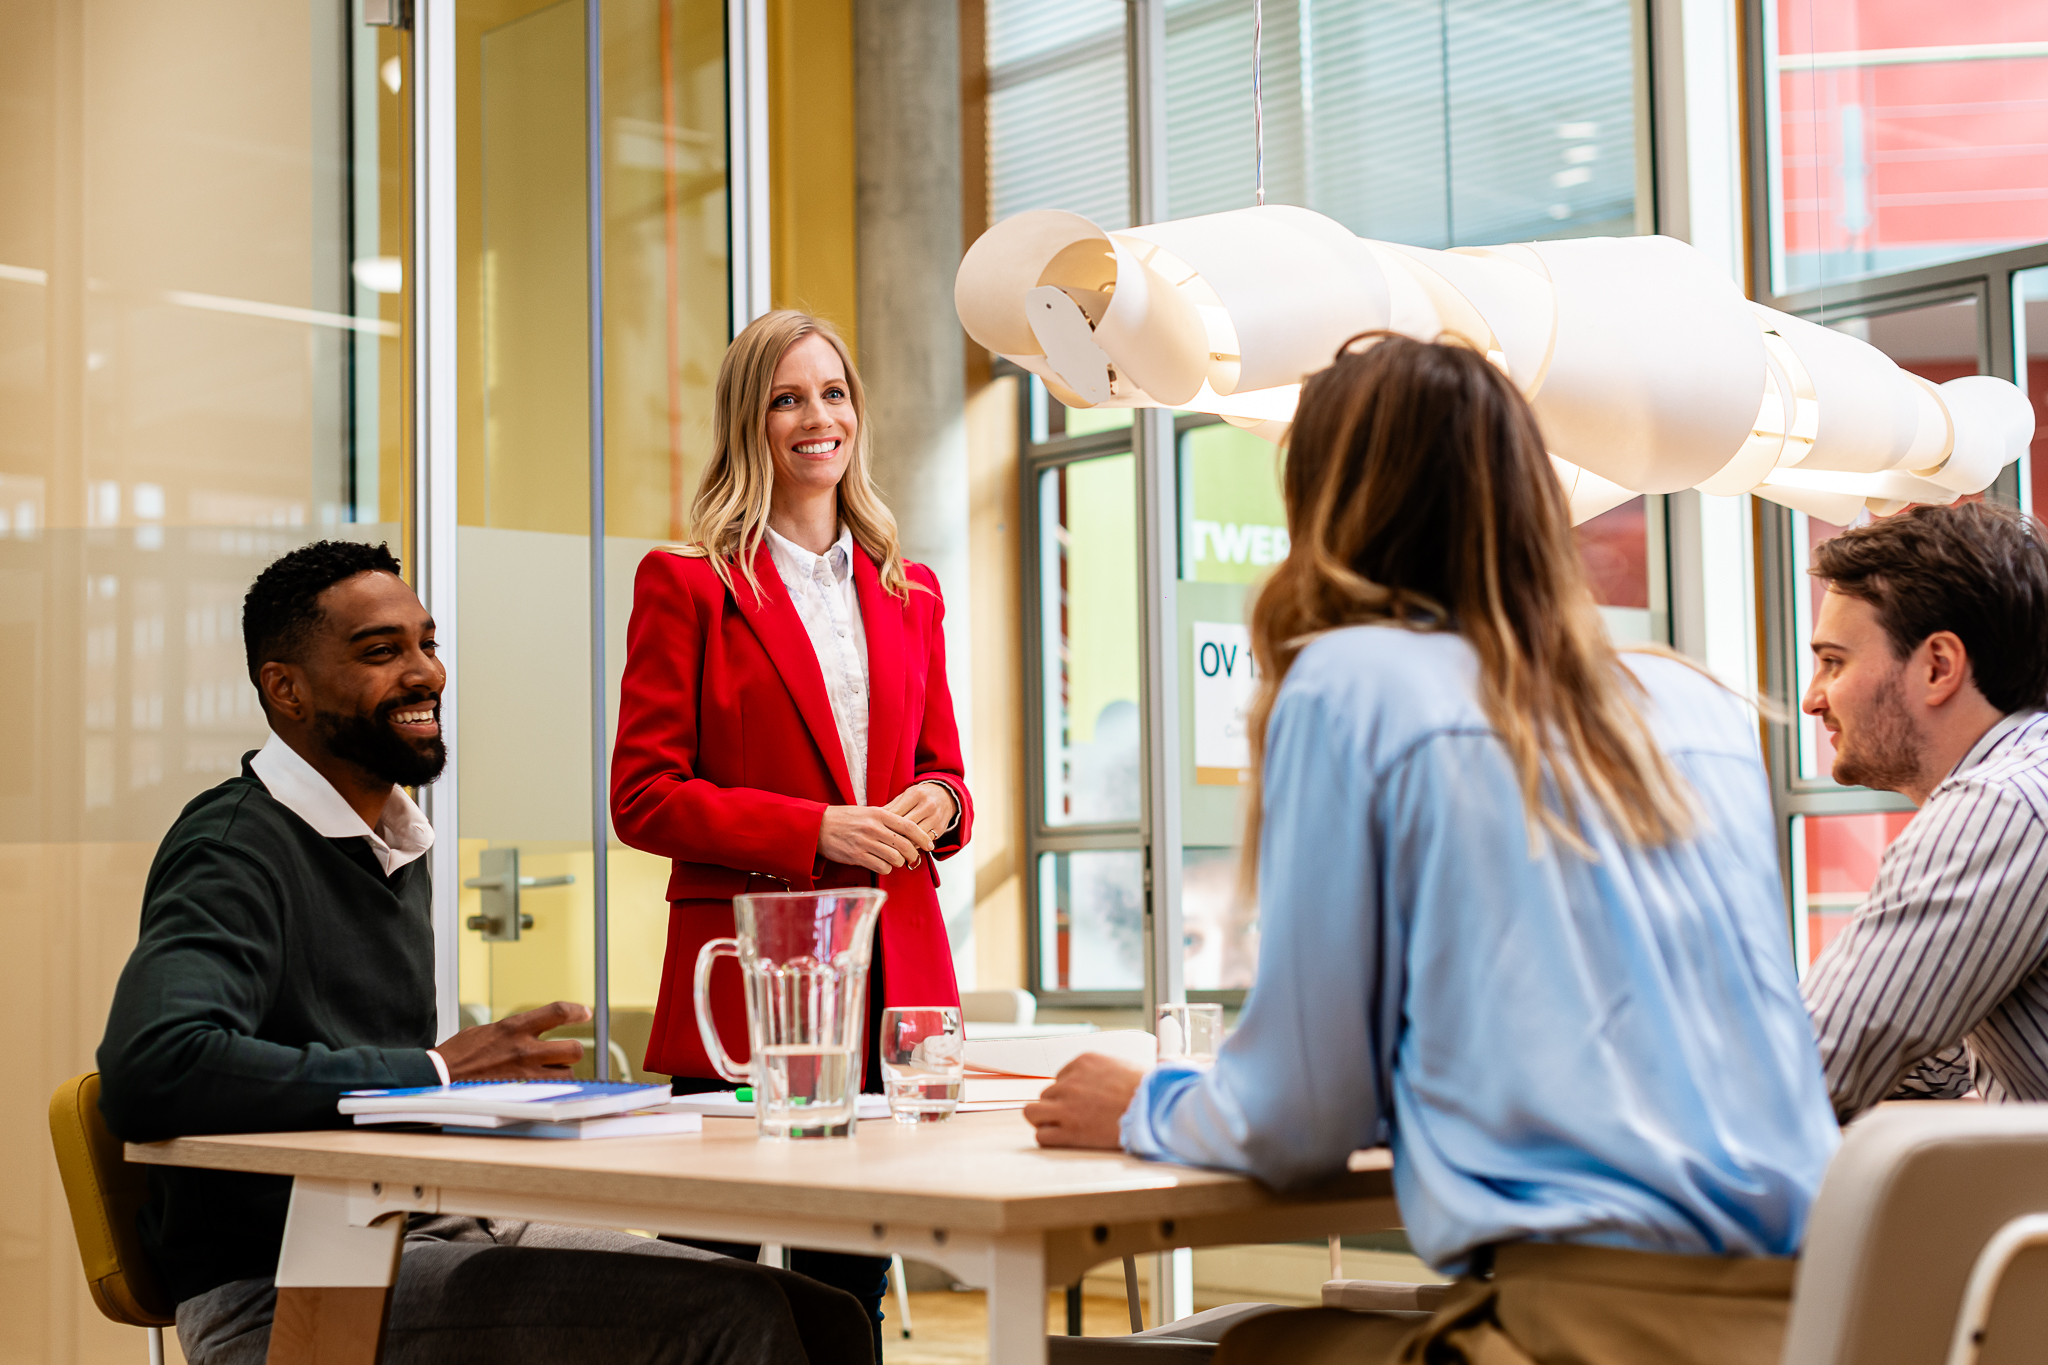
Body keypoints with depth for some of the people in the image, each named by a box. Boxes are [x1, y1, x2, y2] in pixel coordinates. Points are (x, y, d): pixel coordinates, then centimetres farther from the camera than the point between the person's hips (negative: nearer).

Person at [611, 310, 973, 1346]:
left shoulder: (910, 595, 16)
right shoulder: (686, 583, 1)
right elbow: (642, 797, -4)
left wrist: (935, 805, -3)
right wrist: (816, 829, -15)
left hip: (893, 976, 5)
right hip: (748, 979, -4)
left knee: (852, 1290, 9)